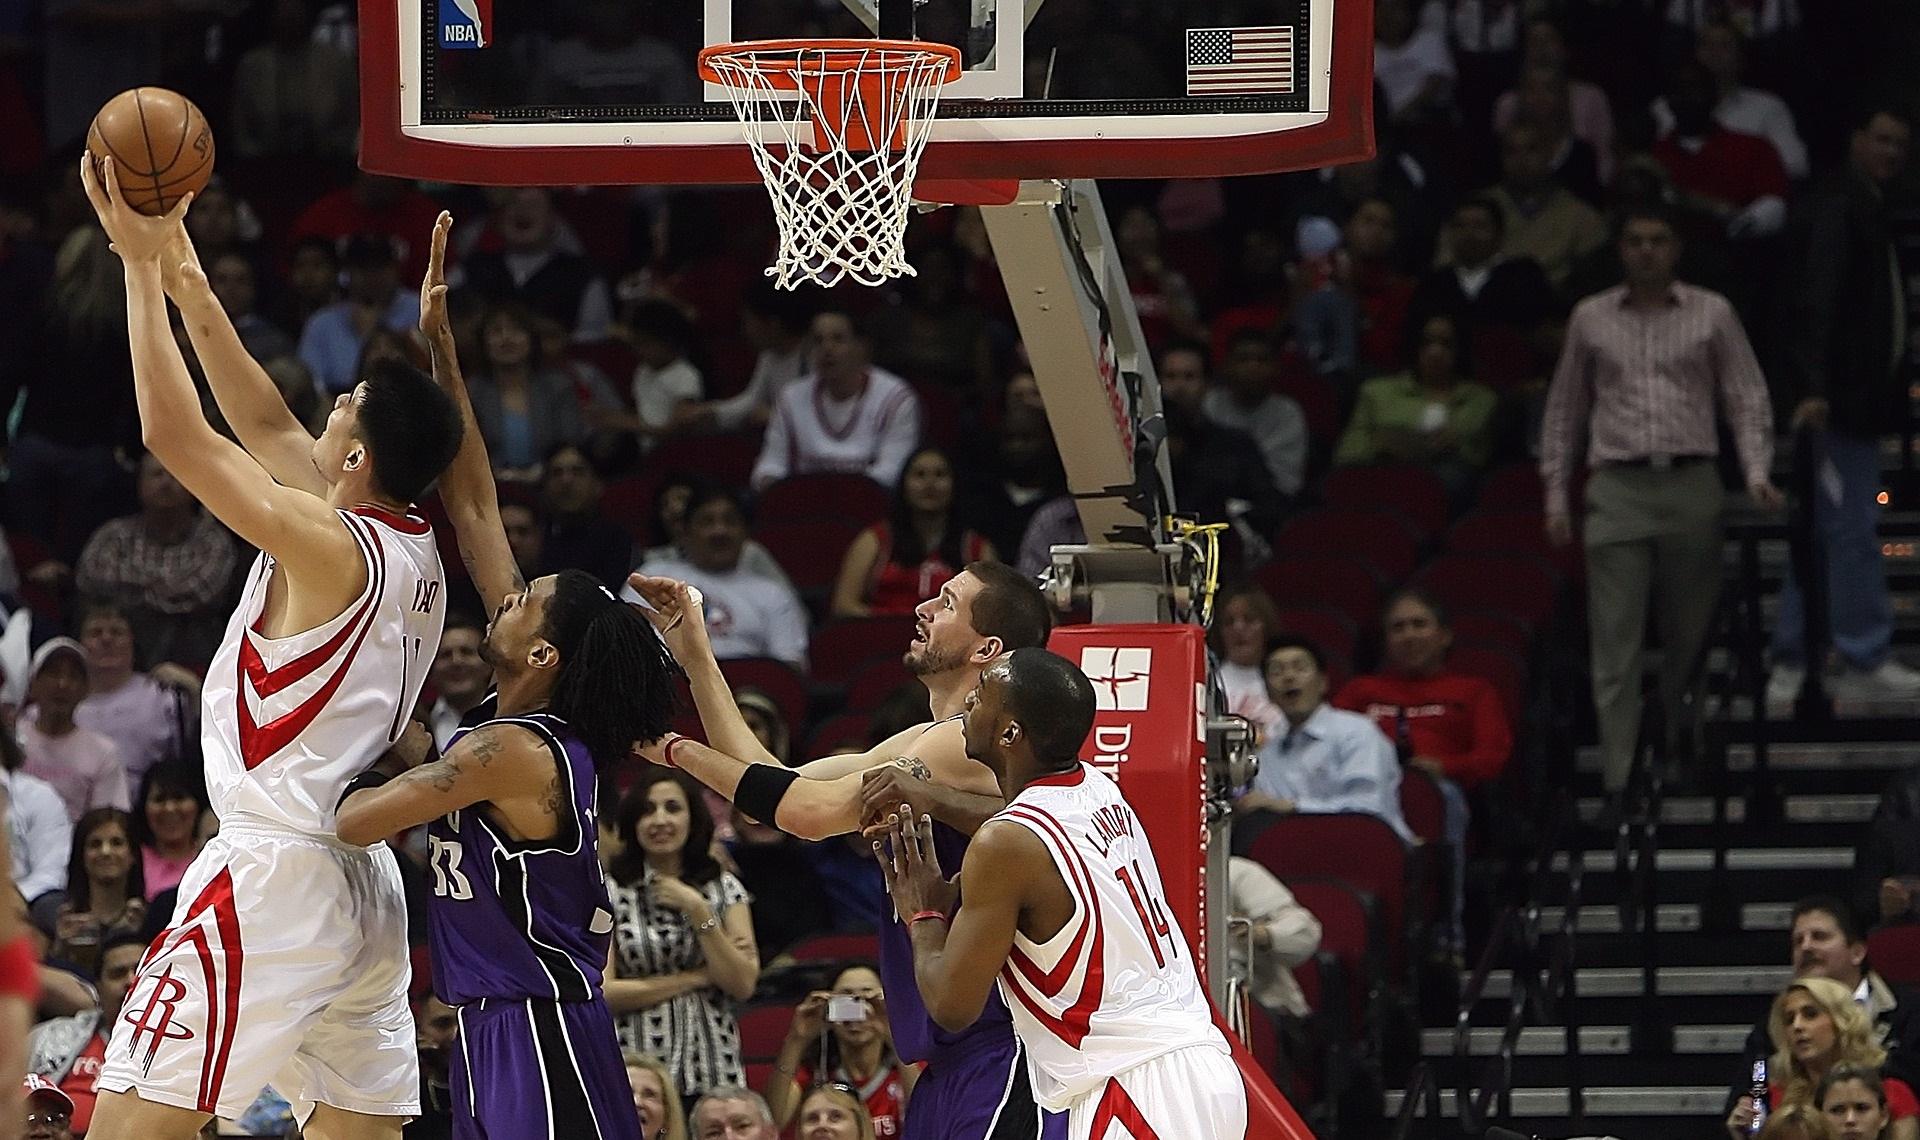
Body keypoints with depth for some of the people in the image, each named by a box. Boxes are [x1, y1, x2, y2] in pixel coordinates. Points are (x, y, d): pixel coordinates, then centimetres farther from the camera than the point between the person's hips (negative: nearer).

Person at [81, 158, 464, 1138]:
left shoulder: (330, 544, -14)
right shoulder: (413, 553, 11)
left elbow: (175, 433, -15)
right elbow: (264, 426, 20)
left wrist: (143, 264, -8)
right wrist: (186, 280, 20)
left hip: (275, 874, -9)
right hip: (366, 886, 9)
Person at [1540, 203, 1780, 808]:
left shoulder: (1711, 315, 7)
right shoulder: (1591, 318, 10)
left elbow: (1747, 400, 7)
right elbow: (1563, 411, 16)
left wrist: (1757, 472, -7)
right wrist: (1556, 492, 11)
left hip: (1691, 483, 0)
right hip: (1617, 488, 0)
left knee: (1689, 629, 7)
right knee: (1614, 638, -8)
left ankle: (1680, 736, 31)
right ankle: (1618, 777, -10)